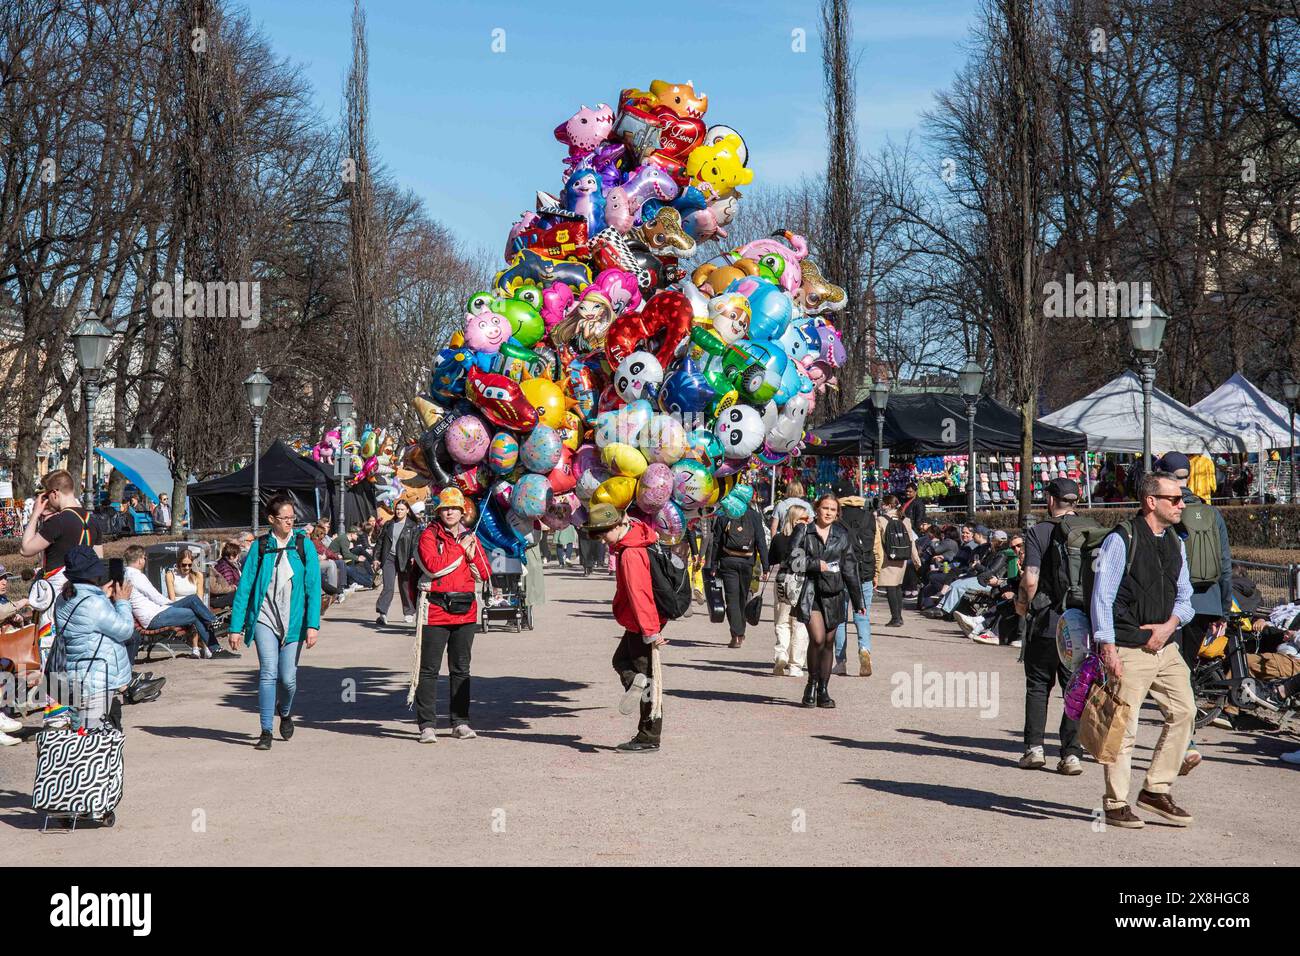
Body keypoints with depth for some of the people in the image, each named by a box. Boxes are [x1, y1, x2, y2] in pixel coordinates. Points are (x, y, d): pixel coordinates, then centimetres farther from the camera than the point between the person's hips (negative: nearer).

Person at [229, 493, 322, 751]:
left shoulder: (304, 545, 1)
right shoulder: (260, 547, 1)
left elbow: (313, 587, -2)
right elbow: (244, 587, 2)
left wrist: (313, 625, -10)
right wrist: (236, 627, -1)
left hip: (293, 621, 0)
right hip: (265, 618, 0)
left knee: (288, 676, 1)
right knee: (268, 673, -11)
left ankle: (285, 712, 34)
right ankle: (266, 732, -3)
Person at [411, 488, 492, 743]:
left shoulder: (470, 537, 13)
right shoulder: (429, 535, -2)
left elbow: (486, 574, 10)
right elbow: (433, 565, -19)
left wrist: (473, 555, -8)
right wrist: (460, 549, -11)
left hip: (466, 610, 5)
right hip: (436, 609, -5)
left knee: (461, 669, 10)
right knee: (430, 669, -3)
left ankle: (460, 722, 17)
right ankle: (427, 725, 0)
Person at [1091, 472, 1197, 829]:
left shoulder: (1175, 544, 12)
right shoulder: (1121, 540, -10)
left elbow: (1184, 595, 18)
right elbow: (1102, 597, -12)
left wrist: (1170, 625, -2)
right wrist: (1108, 648, -17)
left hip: (1165, 647, 7)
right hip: (1128, 649, -7)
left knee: (1184, 711, 4)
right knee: (1123, 726, -3)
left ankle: (1156, 790, 17)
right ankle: (1116, 804, 9)